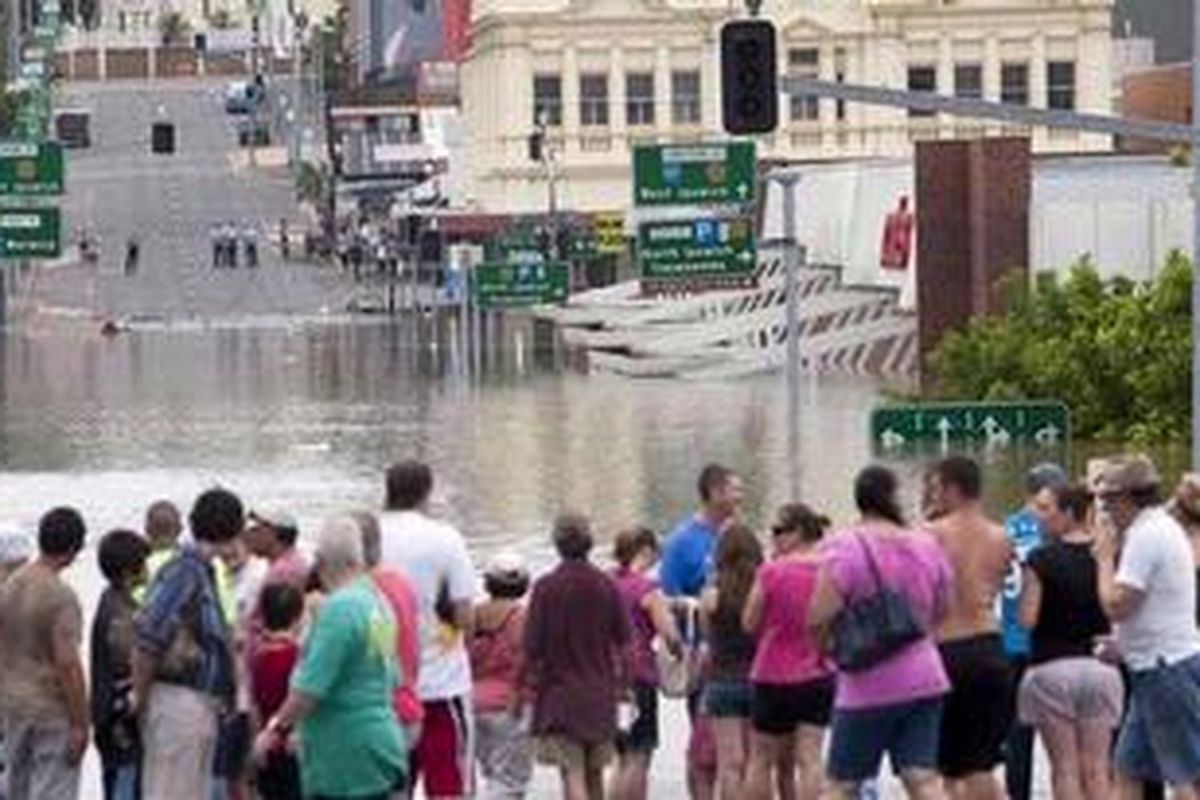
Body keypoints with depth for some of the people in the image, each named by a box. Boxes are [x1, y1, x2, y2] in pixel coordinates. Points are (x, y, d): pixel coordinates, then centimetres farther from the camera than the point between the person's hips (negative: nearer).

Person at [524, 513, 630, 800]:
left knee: (572, 774, -7)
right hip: (600, 694, 4)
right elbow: (623, 638, 3)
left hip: (560, 691, -3)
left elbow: (532, 644, -11)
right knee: (595, 773, 15)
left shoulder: (546, 587, -11)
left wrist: (532, 678, 5)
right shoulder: (606, 586, -2)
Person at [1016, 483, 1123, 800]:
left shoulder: (1041, 559, -9)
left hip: (1053, 665, -3)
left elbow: (1028, 619, -9)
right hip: (1099, 665, 3)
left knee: (1065, 768, 2)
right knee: (1096, 768, 7)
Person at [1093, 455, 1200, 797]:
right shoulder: (1164, 527, 17)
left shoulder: (1145, 536, -16)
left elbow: (1116, 605, -21)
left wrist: (1105, 556, -8)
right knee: (1128, 768, 14)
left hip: (1165, 669, -11)